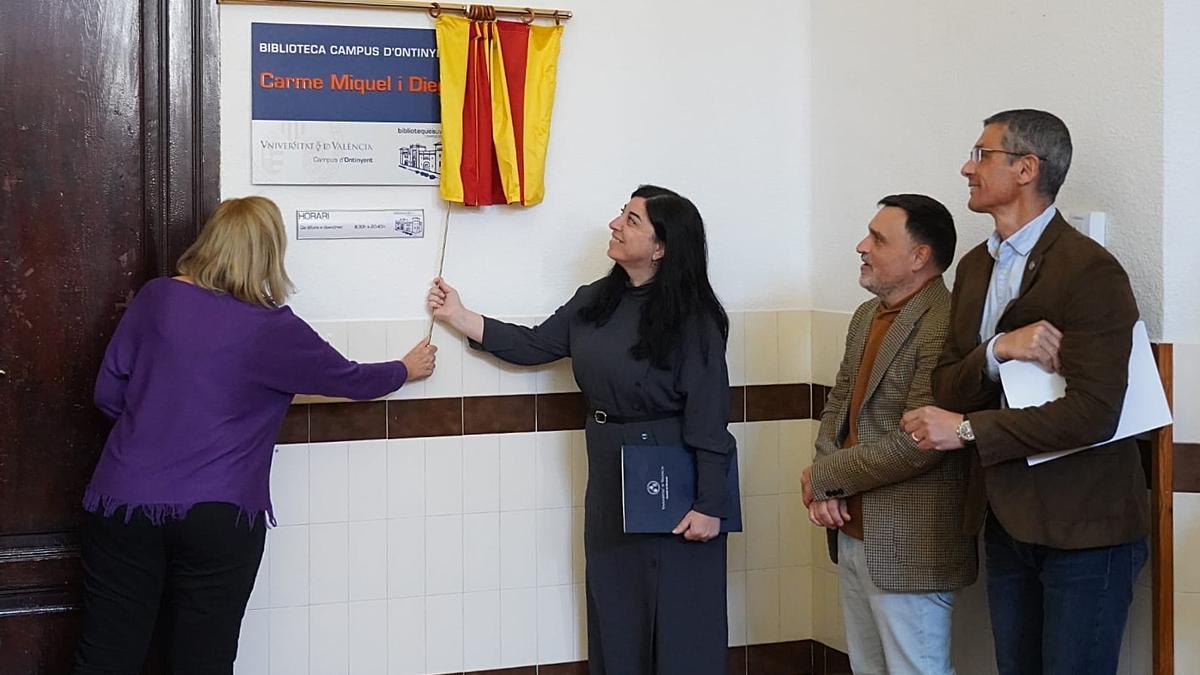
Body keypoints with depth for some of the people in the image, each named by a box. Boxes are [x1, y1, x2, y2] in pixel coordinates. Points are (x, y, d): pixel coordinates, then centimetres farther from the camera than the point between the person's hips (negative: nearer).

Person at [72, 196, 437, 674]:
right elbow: (350, 380, 8)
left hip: (124, 502, 3)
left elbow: (108, 392, 6)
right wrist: (407, 370, 28)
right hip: (218, 517, -2)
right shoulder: (274, 330, -7)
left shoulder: (155, 298, 0)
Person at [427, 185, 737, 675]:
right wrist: (458, 317, 12)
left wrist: (709, 505, -19)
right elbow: (534, 345, 15)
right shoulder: (595, 302, 6)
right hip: (608, 481, 7)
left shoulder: (691, 317, -15)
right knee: (615, 614, 15)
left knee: (676, 617, 3)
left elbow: (709, 414, -17)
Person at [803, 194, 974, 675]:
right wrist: (824, 492, -4)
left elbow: (914, 444, -24)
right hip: (851, 533, 9)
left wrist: (823, 477, -12)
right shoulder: (866, 316, 11)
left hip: (909, 546, -9)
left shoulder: (946, 326, -19)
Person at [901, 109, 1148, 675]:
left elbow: (1092, 413, -21)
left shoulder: (1090, 271, -14)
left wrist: (967, 430, -16)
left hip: (1080, 526, -7)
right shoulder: (974, 266, 11)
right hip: (1006, 517, 7)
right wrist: (997, 350, -15)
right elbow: (947, 389, 6)